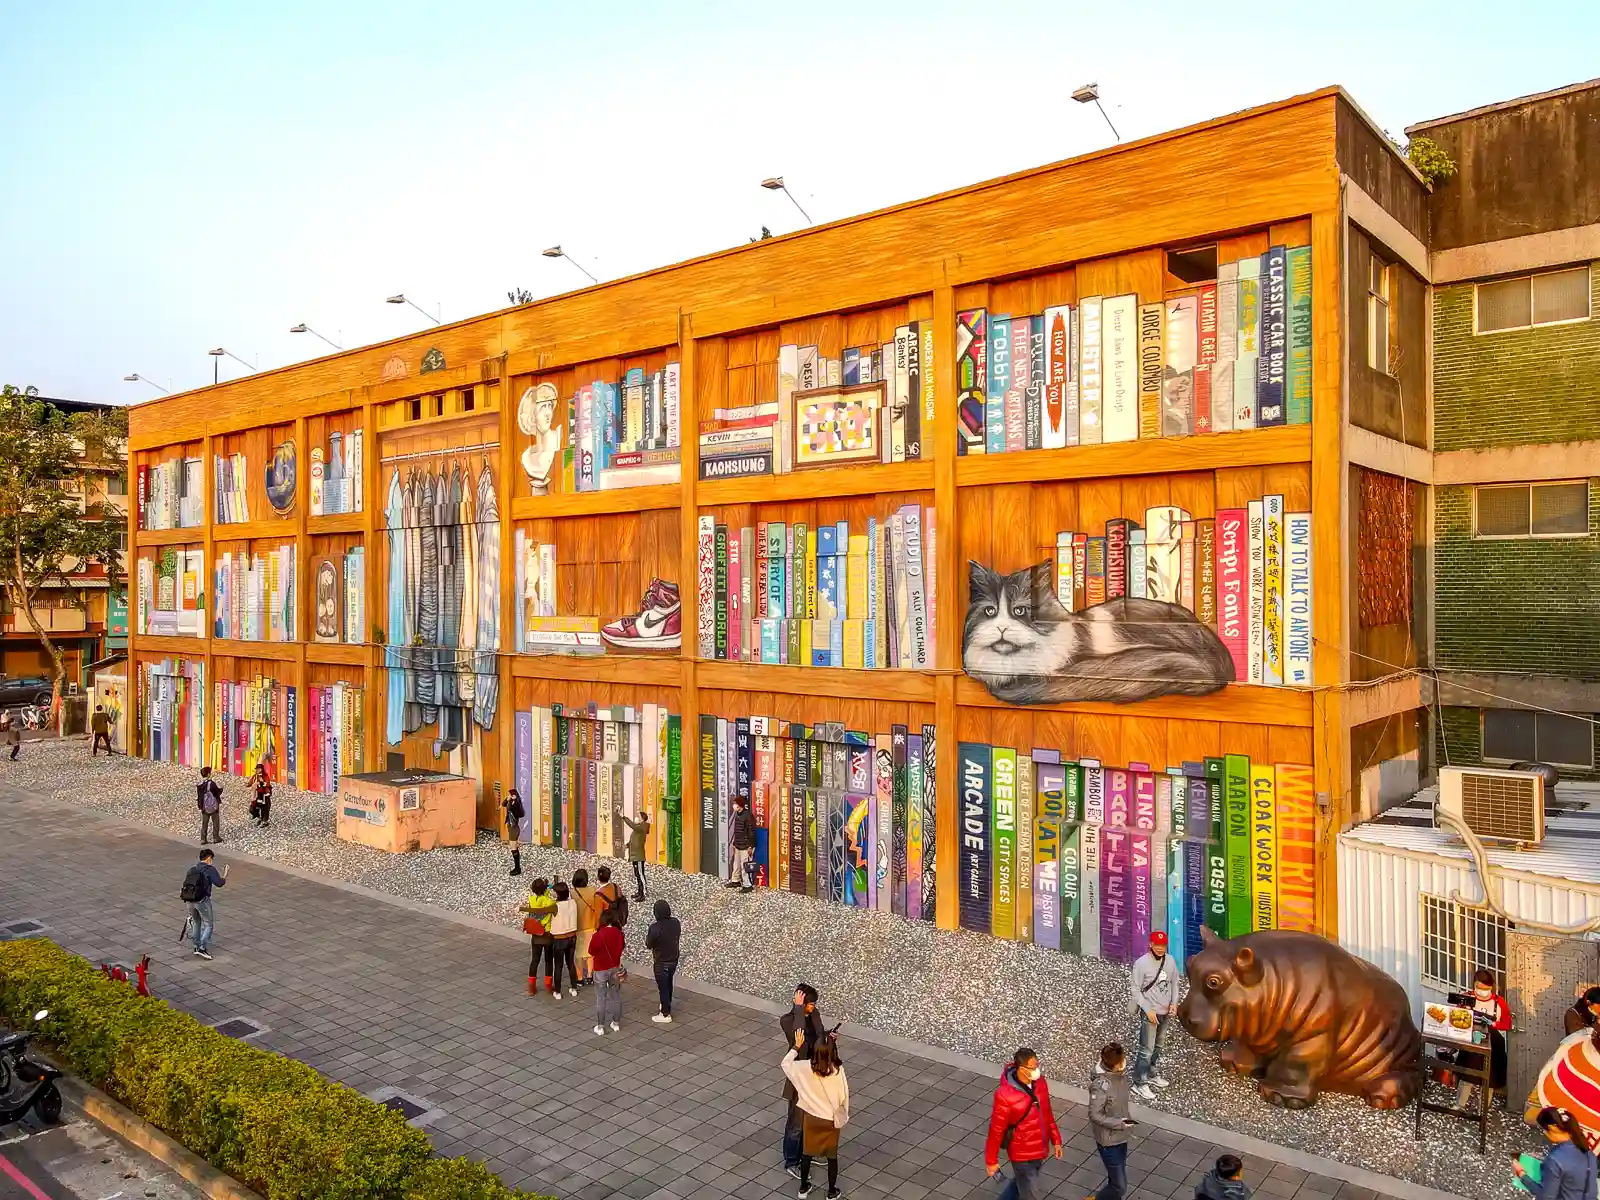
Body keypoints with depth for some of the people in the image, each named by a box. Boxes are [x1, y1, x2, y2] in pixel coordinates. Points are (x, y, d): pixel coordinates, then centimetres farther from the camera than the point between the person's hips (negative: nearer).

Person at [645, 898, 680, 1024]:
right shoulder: (676, 922, -11)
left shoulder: (655, 928, -29)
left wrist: (648, 933, -1)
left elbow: (648, 945, -15)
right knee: (668, 984, 27)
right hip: (674, 959, 6)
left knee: (663, 987, 11)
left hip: (661, 962, -6)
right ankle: (667, 1005, 46)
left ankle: (666, 1014, 22)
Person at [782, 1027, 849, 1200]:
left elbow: (786, 1063, -4)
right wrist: (841, 1118, 1)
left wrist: (797, 1046, 4)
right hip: (831, 1120, -1)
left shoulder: (806, 1067, -20)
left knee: (807, 1152, 21)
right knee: (832, 1156, 18)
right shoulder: (838, 1070, -25)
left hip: (810, 1117, 2)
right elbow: (843, 1097, -17)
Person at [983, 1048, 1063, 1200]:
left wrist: (1055, 1139, 11)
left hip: (1040, 1150, 6)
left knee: (1021, 1182, 28)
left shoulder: (1039, 1082, -10)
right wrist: (991, 1160, -10)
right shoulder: (1005, 1095, -30)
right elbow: (996, 1130, -19)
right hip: (1022, 1154, -6)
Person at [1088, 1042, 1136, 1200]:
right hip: (1109, 1141, -7)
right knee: (1120, 1187, 3)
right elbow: (1095, 1116, -22)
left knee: (1116, 1181, 21)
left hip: (1121, 1137, 7)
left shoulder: (1121, 1073, -8)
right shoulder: (1101, 1085, -31)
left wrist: (1126, 1119, 5)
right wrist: (1119, 1124, -22)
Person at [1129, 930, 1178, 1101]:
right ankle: (1139, 1084, 5)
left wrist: (1174, 1003, -1)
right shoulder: (1142, 963, -20)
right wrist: (1148, 1010, -18)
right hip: (1150, 1013, -6)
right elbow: (1135, 989, -15)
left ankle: (1152, 1075, 37)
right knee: (1147, 1050, -5)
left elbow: (1174, 983, 11)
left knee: (1158, 1047, 20)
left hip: (1165, 1012, 6)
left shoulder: (1169, 961, -3)